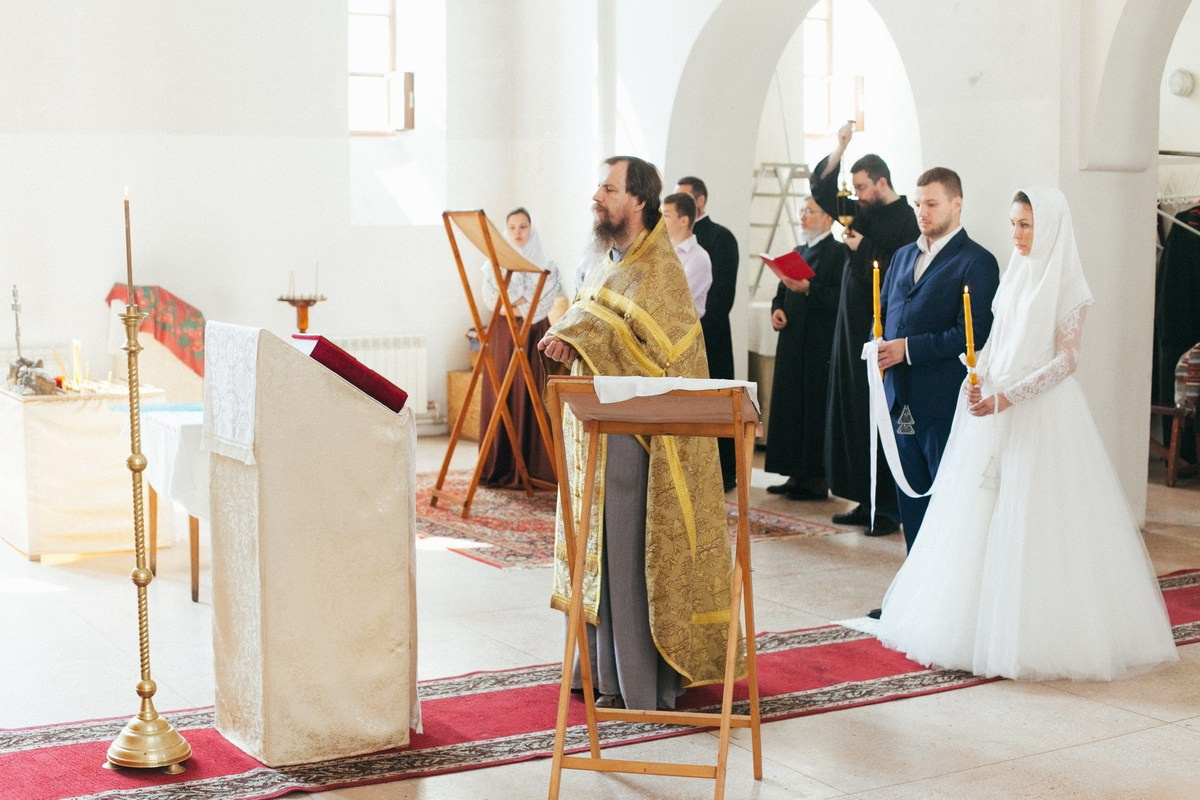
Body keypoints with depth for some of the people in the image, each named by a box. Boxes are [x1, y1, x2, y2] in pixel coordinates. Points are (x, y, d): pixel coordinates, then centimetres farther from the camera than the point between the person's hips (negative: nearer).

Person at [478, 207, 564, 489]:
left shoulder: (545, 265, 7)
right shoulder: (494, 264, 11)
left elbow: (543, 302, -3)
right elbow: (491, 301, 1)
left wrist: (514, 304, -8)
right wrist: (522, 304, -8)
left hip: (534, 335, -1)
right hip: (502, 335, 2)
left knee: (532, 398, -7)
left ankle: (532, 468, -5)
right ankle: (499, 468, 1)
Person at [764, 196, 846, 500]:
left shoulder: (839, 252, -7)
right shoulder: (797, 252, 18)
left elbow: (841, 297, -17)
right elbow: (782, 291, 22)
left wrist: (808, 289, -26)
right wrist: (777, 309, 2)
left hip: (821, 346, -8)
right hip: (793, 345, 8)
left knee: (816, 409, -6)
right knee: (790, 408, 9)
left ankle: (817, 479, 0)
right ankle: (796, 475, 16)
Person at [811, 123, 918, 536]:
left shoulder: (906, 220, -10)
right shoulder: (863, 212, 13)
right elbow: (821, 189, 17)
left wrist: (864, 249, -14)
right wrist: (840, 146, 7)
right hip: (854, 328, 8)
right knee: (851, 413, 9)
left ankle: (889, 507, 1)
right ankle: (865, 501, 16)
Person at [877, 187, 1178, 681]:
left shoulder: (1068, 286, -7)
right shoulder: (1014, 275, 12)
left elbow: (1066, 359, -12)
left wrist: (1007, 398, -19)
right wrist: (976, 378, -3)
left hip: (1043, 412, -6)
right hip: (993, 406, 7)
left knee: (1034, 519, -5)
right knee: (981, 508, 6)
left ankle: (1040, 634, 6)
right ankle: (977, 622, 15)